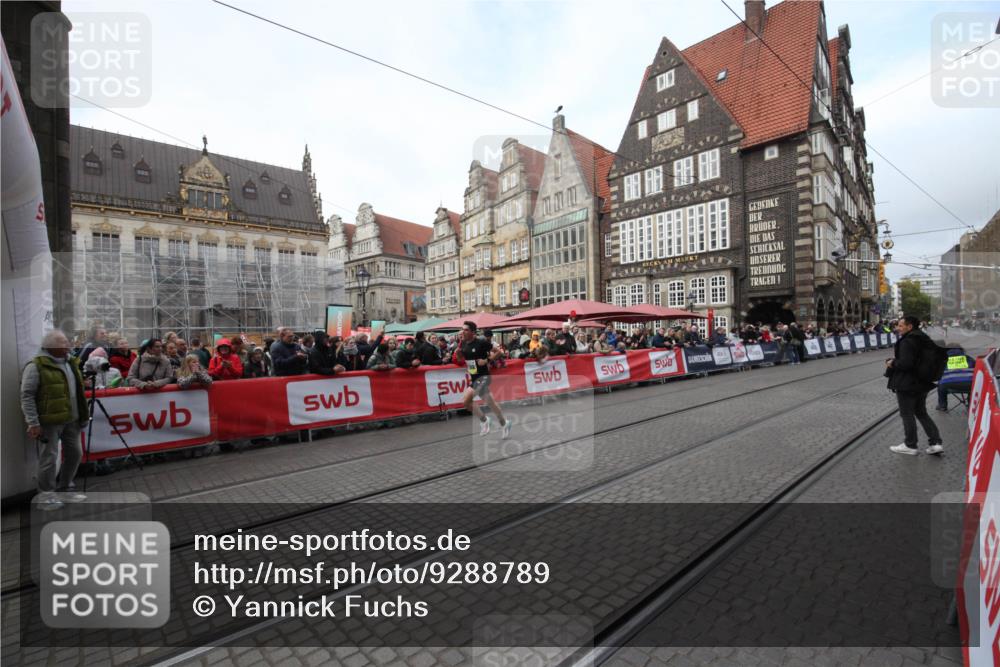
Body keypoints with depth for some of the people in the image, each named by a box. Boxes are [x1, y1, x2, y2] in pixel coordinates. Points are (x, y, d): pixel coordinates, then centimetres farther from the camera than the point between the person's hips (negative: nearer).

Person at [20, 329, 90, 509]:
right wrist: (33, 423, -18)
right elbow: (27, 396, -13)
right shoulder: (37, 366, -11)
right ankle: (46, 496, 13)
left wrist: (82, 414, 19)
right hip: (49, 422, -7)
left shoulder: (71, 363, 13)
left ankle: (63, 490, 28)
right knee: (49, 458, -1)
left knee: (75, 454, 13)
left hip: (71, 420, 7)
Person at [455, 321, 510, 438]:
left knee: (466, 400, -17)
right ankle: (504, 423, 28)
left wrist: (486, 360, -20)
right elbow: (460, 359, 16)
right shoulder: (463, 343, 4)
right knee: (491, 403, 13)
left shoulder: (481, 342, -15)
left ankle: (484, 420, 2)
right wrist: (458, 351, -4)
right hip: (473, 377, 7)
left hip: (483, 376, -7)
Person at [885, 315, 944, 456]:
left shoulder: (907, 341, -20)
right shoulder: (923, 339, 11)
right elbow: (922, 360, 19)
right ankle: (935, 442, 15)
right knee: (921, 413, 19)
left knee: (907, 415, 3)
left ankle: (910, 445, 13)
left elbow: (905, 363, -28)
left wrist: (892, 363, -10)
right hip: (922, 382, 9)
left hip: (907, 384, -9)